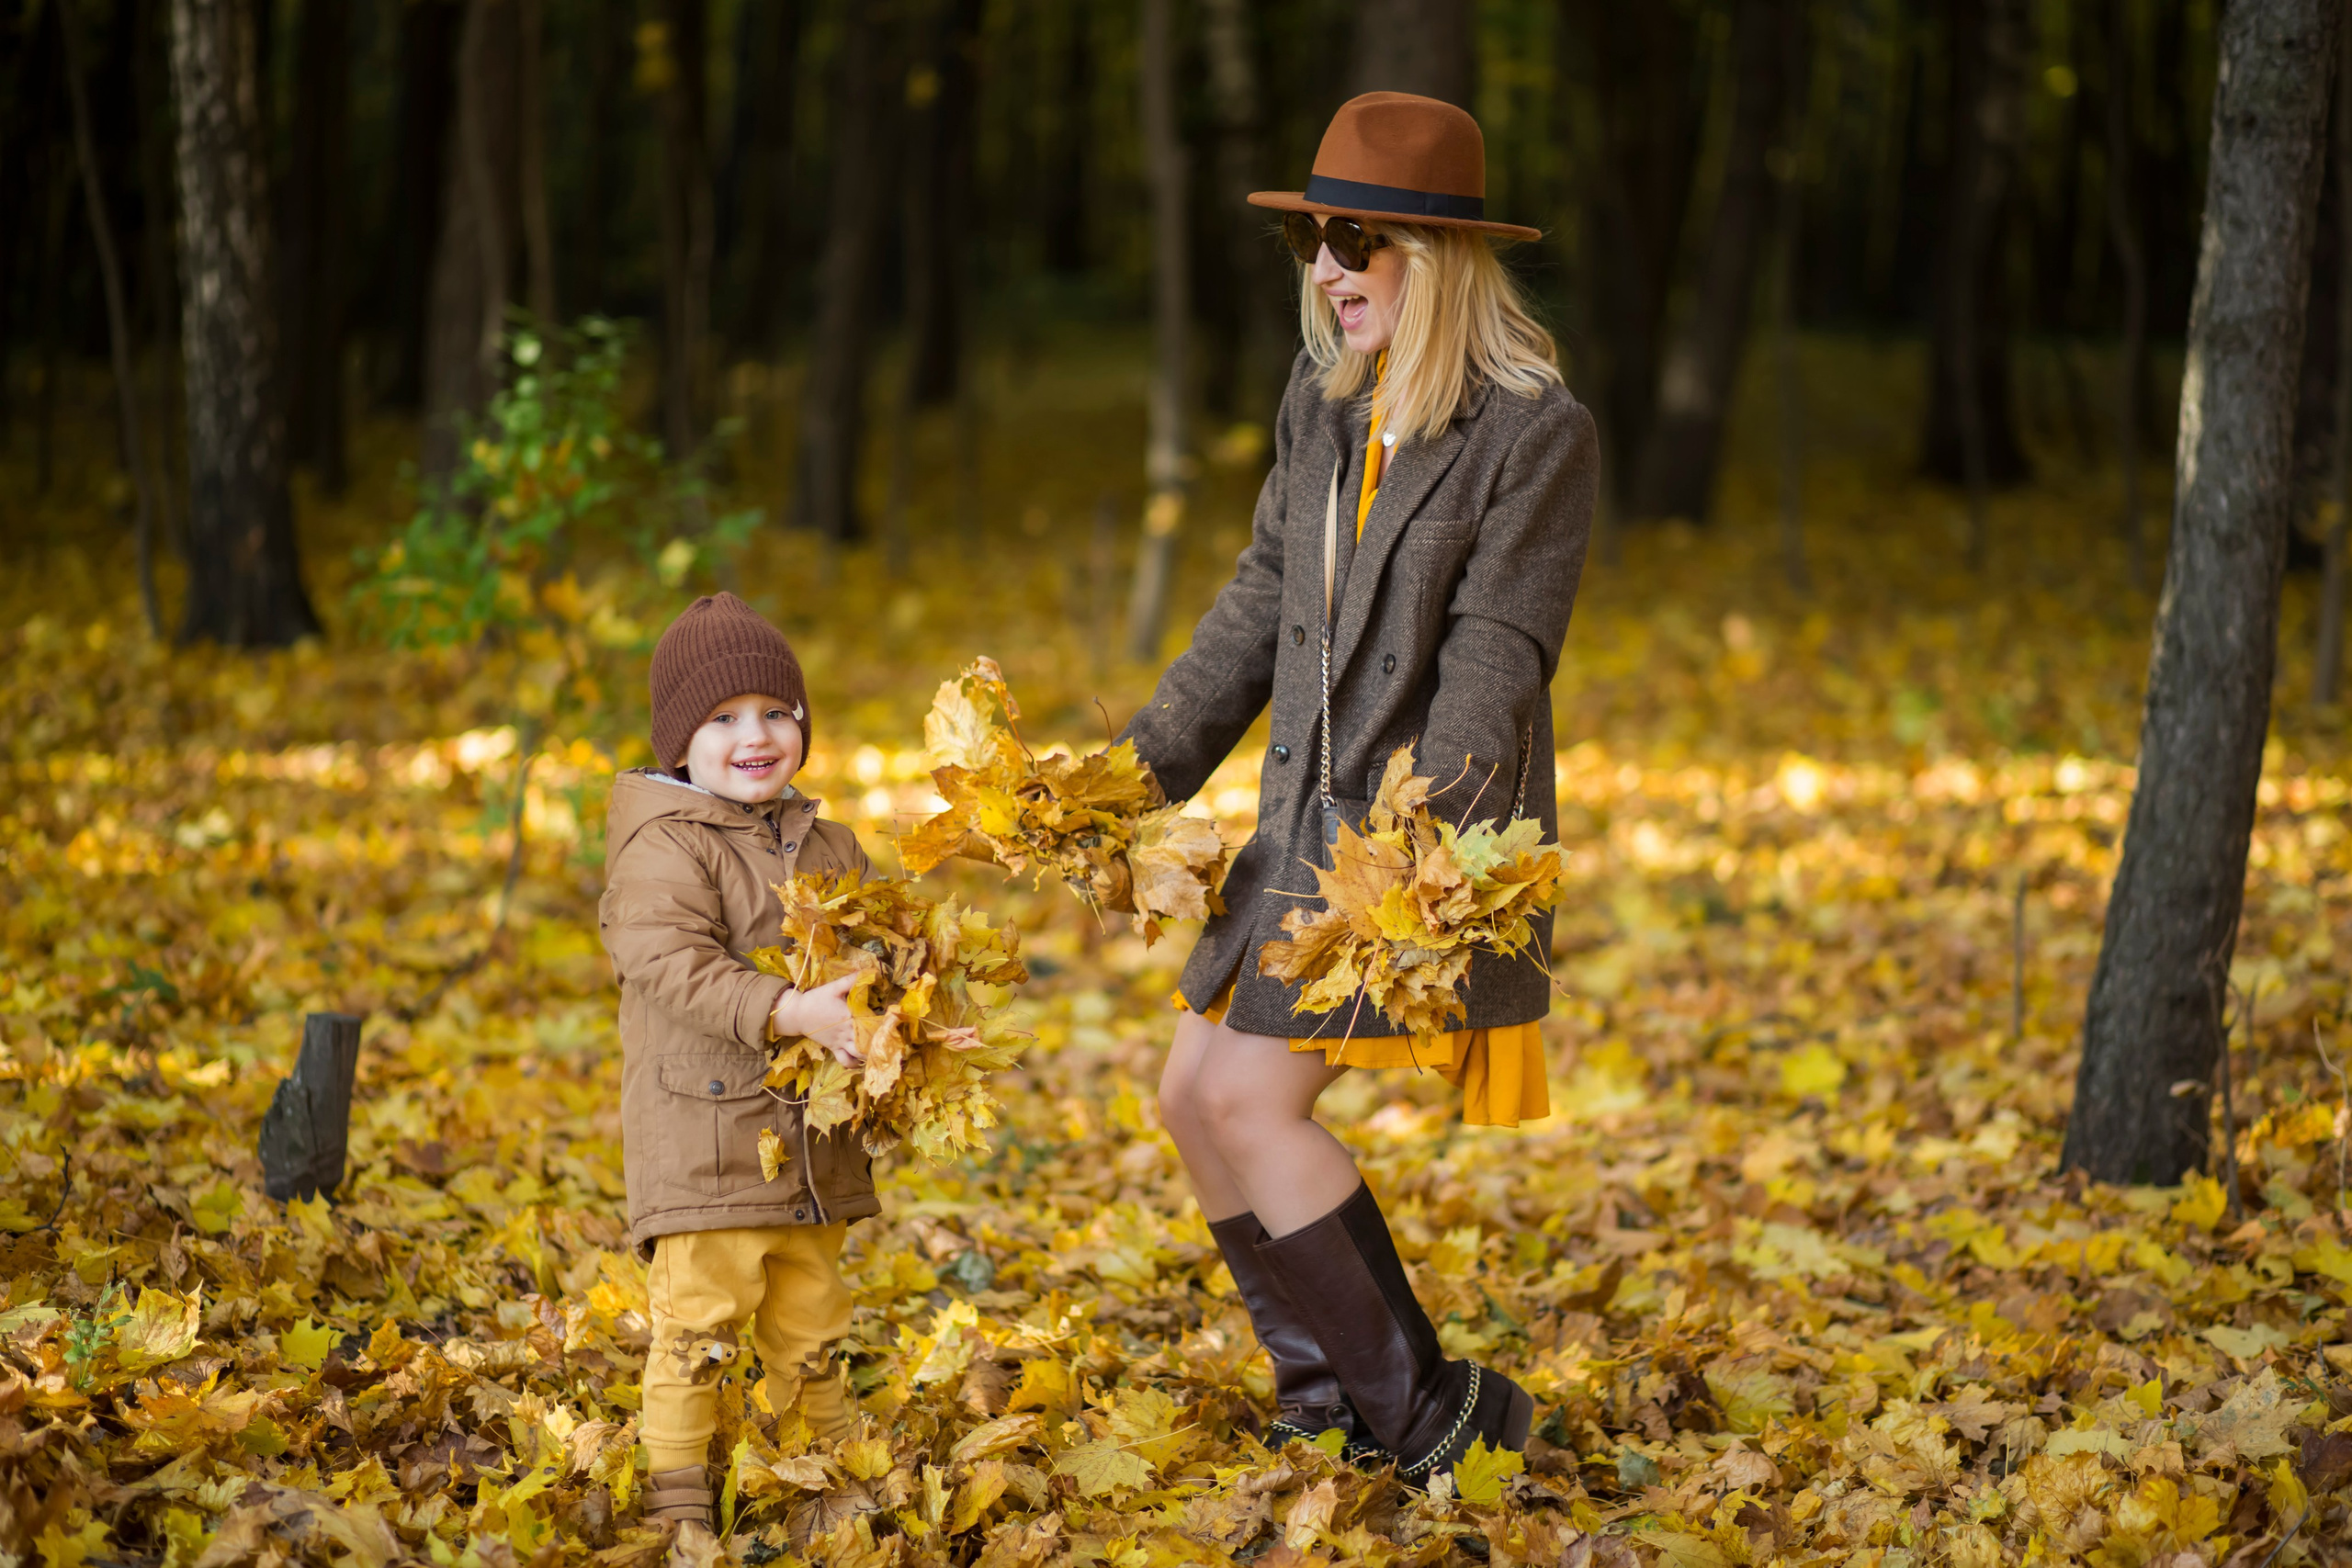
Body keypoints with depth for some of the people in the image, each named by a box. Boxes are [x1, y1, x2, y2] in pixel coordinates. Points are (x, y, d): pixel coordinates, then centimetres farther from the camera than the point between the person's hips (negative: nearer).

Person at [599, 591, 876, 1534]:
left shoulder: (827, 846, 13)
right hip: (706, 1131, -7)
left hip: (811, 1134, 7)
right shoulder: (665, 847, -10)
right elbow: (672, 962, -23)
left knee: (811, 1325, 16)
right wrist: (788, 1013, -32)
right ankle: (676, 1493, 1)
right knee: (700, 1315, -8)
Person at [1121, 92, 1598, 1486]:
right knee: (1193, 1095, 10)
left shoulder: (1538, 432, -14)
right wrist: (1148, 770, 13)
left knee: (1250, 1101, -14)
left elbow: (1494, 655, -20)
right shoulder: (1325, 405, 9)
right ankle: (1329, 1395, 24)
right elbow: (1261, 606, 16)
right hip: (1310, 816, 8)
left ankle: (1428, 1416, -4)